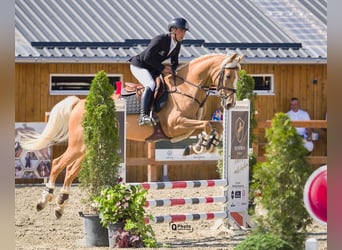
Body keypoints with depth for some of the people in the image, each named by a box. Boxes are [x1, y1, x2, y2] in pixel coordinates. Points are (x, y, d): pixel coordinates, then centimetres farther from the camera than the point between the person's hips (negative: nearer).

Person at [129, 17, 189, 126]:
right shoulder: (160, 40, -24)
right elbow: (147, 57, -28)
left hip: (152, 70, 9)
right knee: (151, 85, -30)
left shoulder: (177, 45, 1)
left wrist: (171, 69, -12)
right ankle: (143, 116, -38)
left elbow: (175, 62, 12)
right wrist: (162, 68, -24)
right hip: (139, 66, -9)